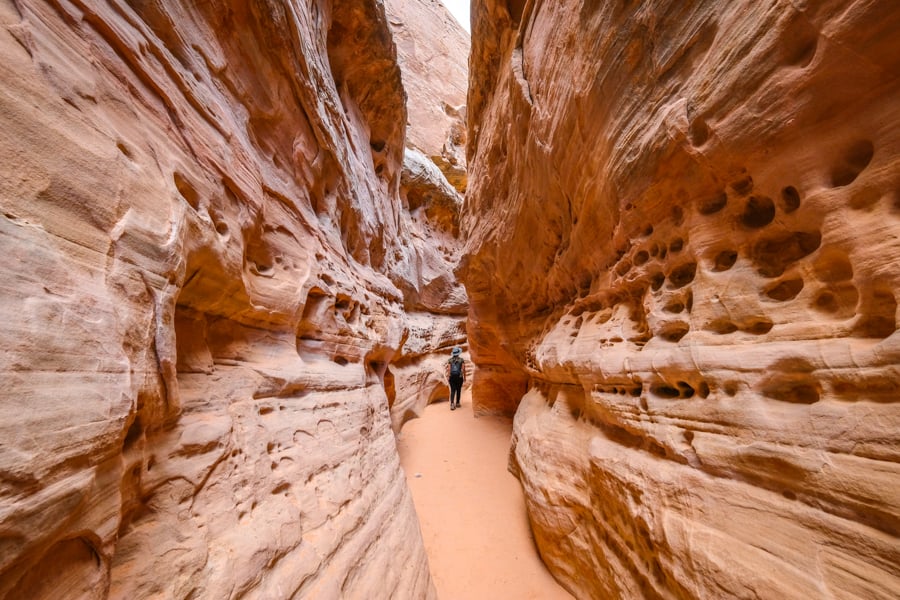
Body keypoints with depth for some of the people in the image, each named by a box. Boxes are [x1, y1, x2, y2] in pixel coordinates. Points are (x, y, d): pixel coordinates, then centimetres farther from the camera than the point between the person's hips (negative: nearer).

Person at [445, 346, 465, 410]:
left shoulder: (450, 360, 0)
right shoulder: (461, 360, -3)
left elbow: (449, 369, -6)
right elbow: (463, 369, -6)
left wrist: (448, 377, -2)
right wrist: (464, 377, 3)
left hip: (452, 377, 1)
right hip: (459, 377, -1)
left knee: (452, 390, 1)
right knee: (458, 390, 15)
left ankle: (452, 404, -13)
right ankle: (457, 403, 23)